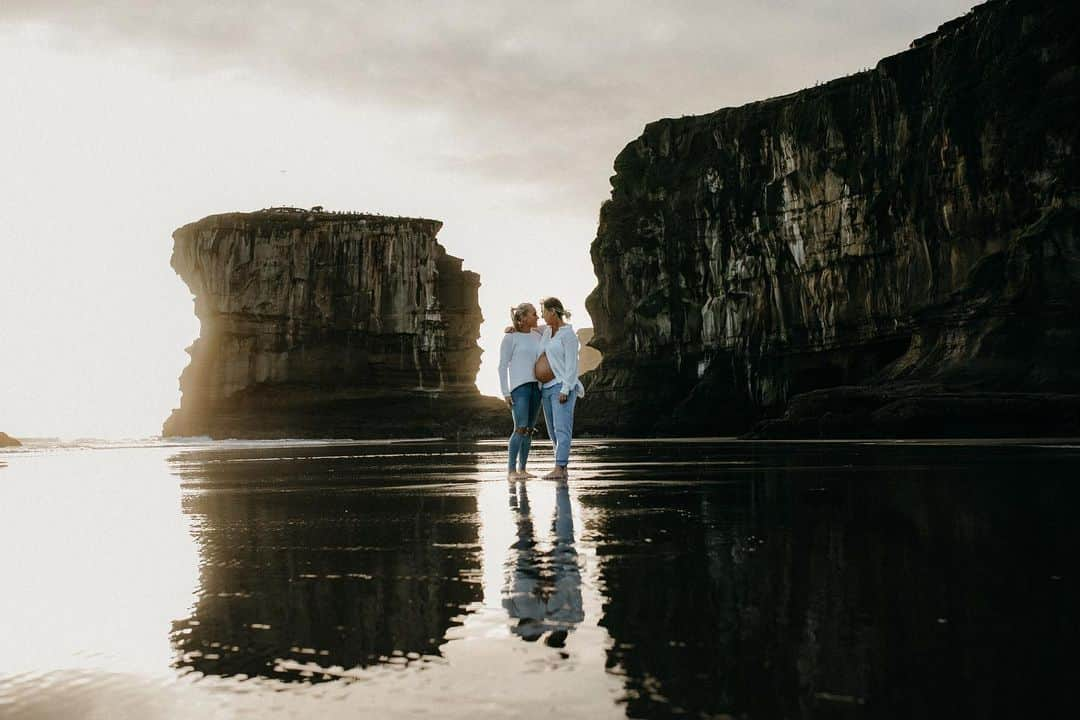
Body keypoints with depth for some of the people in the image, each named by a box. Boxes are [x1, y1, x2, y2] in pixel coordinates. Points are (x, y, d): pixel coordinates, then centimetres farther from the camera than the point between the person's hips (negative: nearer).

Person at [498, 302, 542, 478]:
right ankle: (511, 470, -8)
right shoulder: (510, 338, -2)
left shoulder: (537, 336, 14)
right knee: (520, 428, -13)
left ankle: (522, 469, 11)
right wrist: (506, 393, -8)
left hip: (536, 386, 6)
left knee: (530, 430, 5)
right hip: (519, 386, -6)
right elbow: (503, 366, -3)